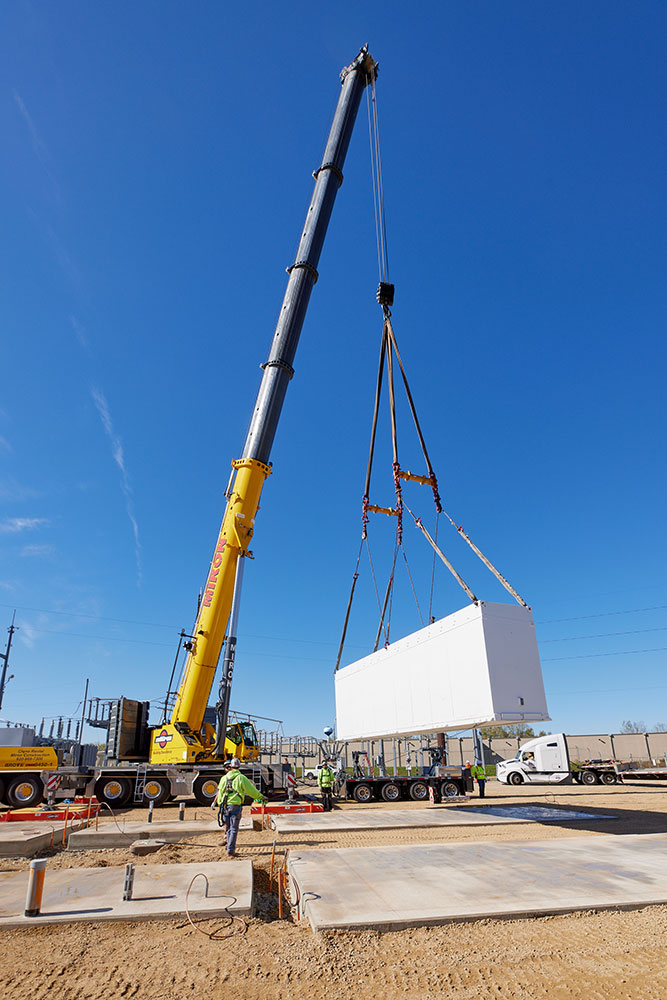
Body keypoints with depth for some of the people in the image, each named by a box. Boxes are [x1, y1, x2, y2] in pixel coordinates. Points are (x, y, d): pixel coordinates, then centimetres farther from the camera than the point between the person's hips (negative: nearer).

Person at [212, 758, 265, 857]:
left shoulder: (224, 778, 5)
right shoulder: (241, 778, -7)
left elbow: (219, 792, 12)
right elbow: (251, 790, -5)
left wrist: (215, 803, 28)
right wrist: (261, 797, 7)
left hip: (225, 806, 4)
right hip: (235, 805, -4)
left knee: (228, 828, 17)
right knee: (234, 829, 4)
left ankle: (231, 848, 23)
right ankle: (230, 850, -1)